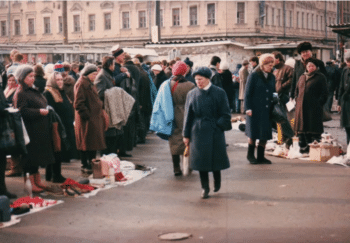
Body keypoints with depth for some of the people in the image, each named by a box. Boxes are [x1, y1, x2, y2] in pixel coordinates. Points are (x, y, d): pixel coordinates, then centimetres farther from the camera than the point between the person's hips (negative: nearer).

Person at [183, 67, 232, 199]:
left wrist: (219, 125, -10)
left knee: (216, 158, 4)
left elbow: (225, 114, 1)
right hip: (198, 132, 2)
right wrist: (186, 134, 4)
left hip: (215, 132, -2)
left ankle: (217, 181, 31)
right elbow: (188, 116, 6)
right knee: (201, 159, 2)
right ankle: (205, 187, 14)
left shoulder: (219, 93, -3)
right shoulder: (192, 94, 4)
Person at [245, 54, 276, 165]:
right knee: (253, 134, 2)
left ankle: (261, 156, 16)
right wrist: (248, 108, -12)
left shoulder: (272, 77, 11)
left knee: (265, 134, 5)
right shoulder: (254, 76, -4)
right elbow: (248, 93, -5)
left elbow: (273, 93, 16)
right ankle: (250, 155, 21)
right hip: (255, 110, -5)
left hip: (267, 111, 5)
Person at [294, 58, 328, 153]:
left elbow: (324, 93, -3)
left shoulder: (321, 77, 1)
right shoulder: (302, 77, 19)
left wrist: (319, 103, -12)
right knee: (302, 128, 8)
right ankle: (303, 147, 17)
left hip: (314, 107, -6)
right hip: (301, 107, 6)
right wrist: (297, 101, 11)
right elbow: (297, 90, 24)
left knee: (314, 127, -6)